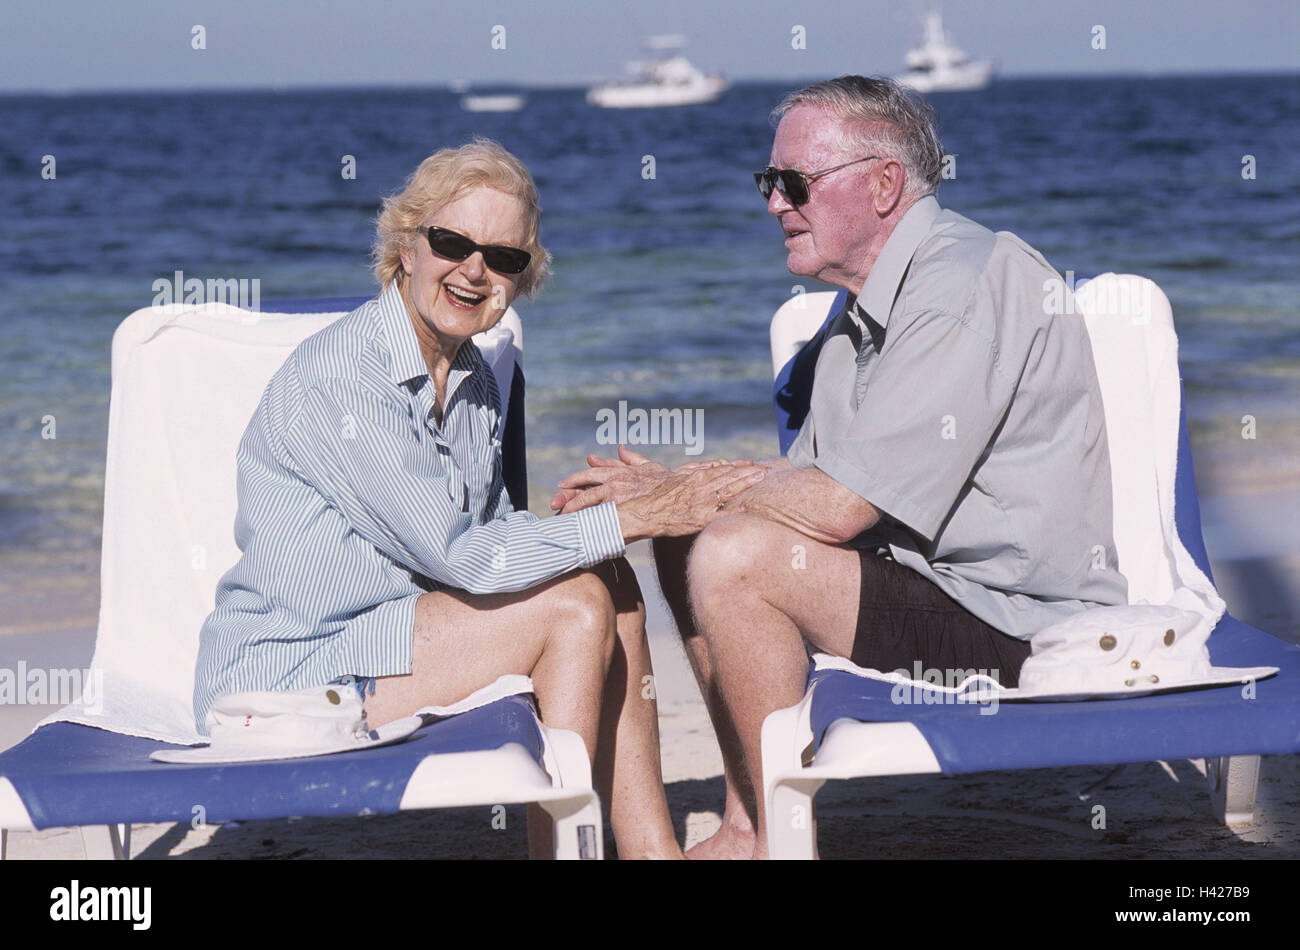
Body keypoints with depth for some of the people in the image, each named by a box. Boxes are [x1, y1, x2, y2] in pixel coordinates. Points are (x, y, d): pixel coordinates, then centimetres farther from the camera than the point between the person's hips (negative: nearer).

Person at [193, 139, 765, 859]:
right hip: (282, 671, -9)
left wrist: (572, 525, -9)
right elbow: (456, 555, -22)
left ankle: (652, 851, -4)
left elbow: (490, 526, 13)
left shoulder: (473, 377, 9)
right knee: (576, 606, -17)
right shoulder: (339, 375, -20)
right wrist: (628, 518, -18)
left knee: (612, 587, -4)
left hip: (374, 637, 9)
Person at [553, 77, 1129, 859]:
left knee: (733, 560, -23)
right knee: (686, 542, 10)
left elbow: (836, 506, -23)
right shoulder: (869, 305, 14)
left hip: (1016, 622, -10)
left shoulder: (966, 284, -19)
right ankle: (747, 829, 9)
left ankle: (780, 842, -10)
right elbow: (806, 475, 16)